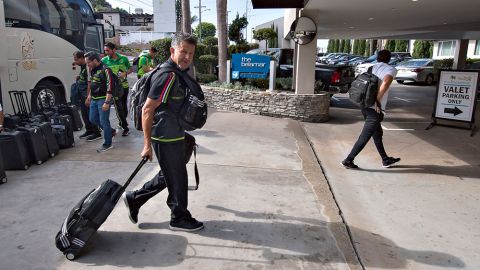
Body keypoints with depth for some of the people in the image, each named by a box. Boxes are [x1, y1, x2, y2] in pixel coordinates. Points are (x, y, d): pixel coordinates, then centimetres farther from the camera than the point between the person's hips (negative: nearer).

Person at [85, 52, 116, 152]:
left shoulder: (105, 70, -17)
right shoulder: (93, 70, 11)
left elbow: (110, 87, -22)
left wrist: (107, 102, -25)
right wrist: (89, 96, 24)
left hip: (103, 99, -9)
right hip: (94, 99, 9)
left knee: (104, 121, -4)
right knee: (93, 119, 16)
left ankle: (108, 144, 8)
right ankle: (111, 131, 32)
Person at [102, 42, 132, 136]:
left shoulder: (123, 58, -2)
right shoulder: (104, 60, -5)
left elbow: (130, 68, 9)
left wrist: (125, 73, -11)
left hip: (124, 85, 2)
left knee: (124, 105, 15)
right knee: (118, 107, -7)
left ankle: (122, 121, 38)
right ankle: (125, 127, -1)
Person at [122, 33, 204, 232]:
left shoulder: (179, 73, 11)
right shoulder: (167, 75, -21)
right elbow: (147, 109, -22)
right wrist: (147, 144, -21)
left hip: (173, 136, 10)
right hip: (166, 138, -10)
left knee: (167, 176, 22)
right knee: (177, 179, 5)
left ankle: (134, 198, 34)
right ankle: (179, 218, 24)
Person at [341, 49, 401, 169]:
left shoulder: (372, 68, 13)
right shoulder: (391, 69, -5)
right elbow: (385, 83, -25)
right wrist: (377, 101, -18)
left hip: (366, 107, 7)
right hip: (376, 110, -7)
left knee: (377, 134, 20)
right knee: (364, 138, 1)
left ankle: (385, 160, 33)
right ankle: (348, 160, 5)